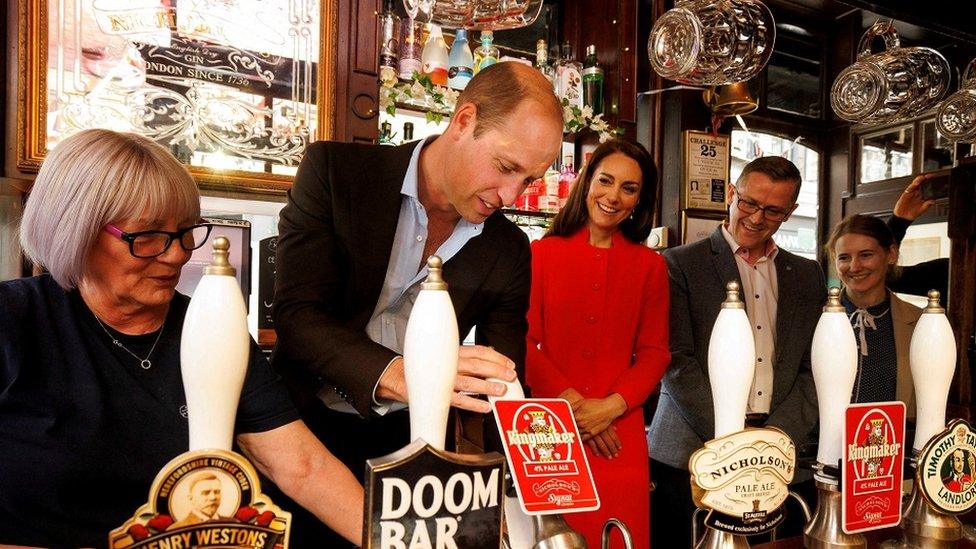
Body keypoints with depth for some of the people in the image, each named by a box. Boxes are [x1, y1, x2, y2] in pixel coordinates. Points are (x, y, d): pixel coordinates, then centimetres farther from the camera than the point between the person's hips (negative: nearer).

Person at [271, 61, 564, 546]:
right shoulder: (334, 170, -8)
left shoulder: (510, 252, 1)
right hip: (307, 424, -2)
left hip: (412, 443, 3)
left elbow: (499, 384, 3)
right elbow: (296, 313, -16)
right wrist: (397, 373, -32)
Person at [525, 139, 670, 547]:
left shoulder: (650, 266, 8)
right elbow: (525, 342, 0)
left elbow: (654, 353, 6)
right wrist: (570, 401, -11)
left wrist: (611, 406, -9)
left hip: (618, 434, 1)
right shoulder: (542, 252, 3)